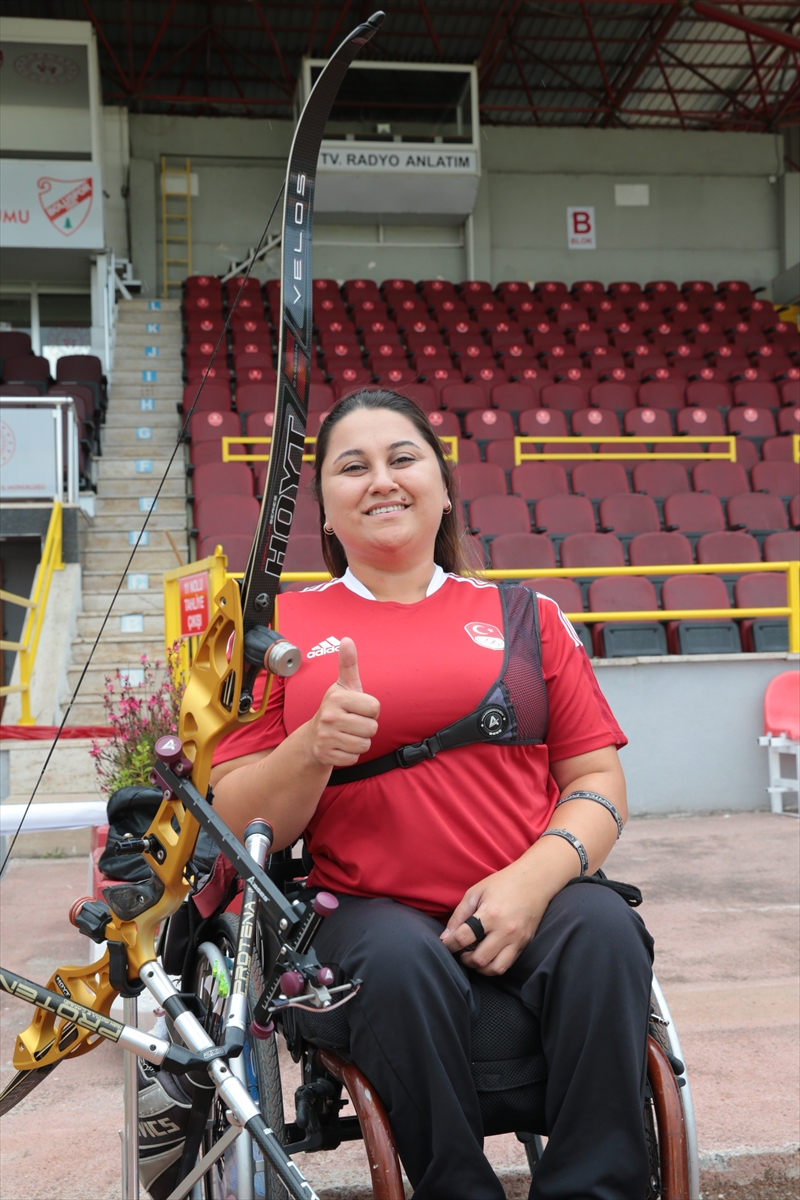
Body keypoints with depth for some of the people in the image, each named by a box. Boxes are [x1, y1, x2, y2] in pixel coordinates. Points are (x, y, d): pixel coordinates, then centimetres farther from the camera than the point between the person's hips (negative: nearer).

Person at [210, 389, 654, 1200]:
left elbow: (597, 779, 8)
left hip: (526, 905, 2)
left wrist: (536, 875, -12)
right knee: (401, 962, -34)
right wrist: (312, 748, -17)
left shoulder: (523, 616, 14)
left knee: (603, 930, -29)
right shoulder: (283, 630, 9)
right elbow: (235, 826, 4)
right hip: (371, 911, -1)